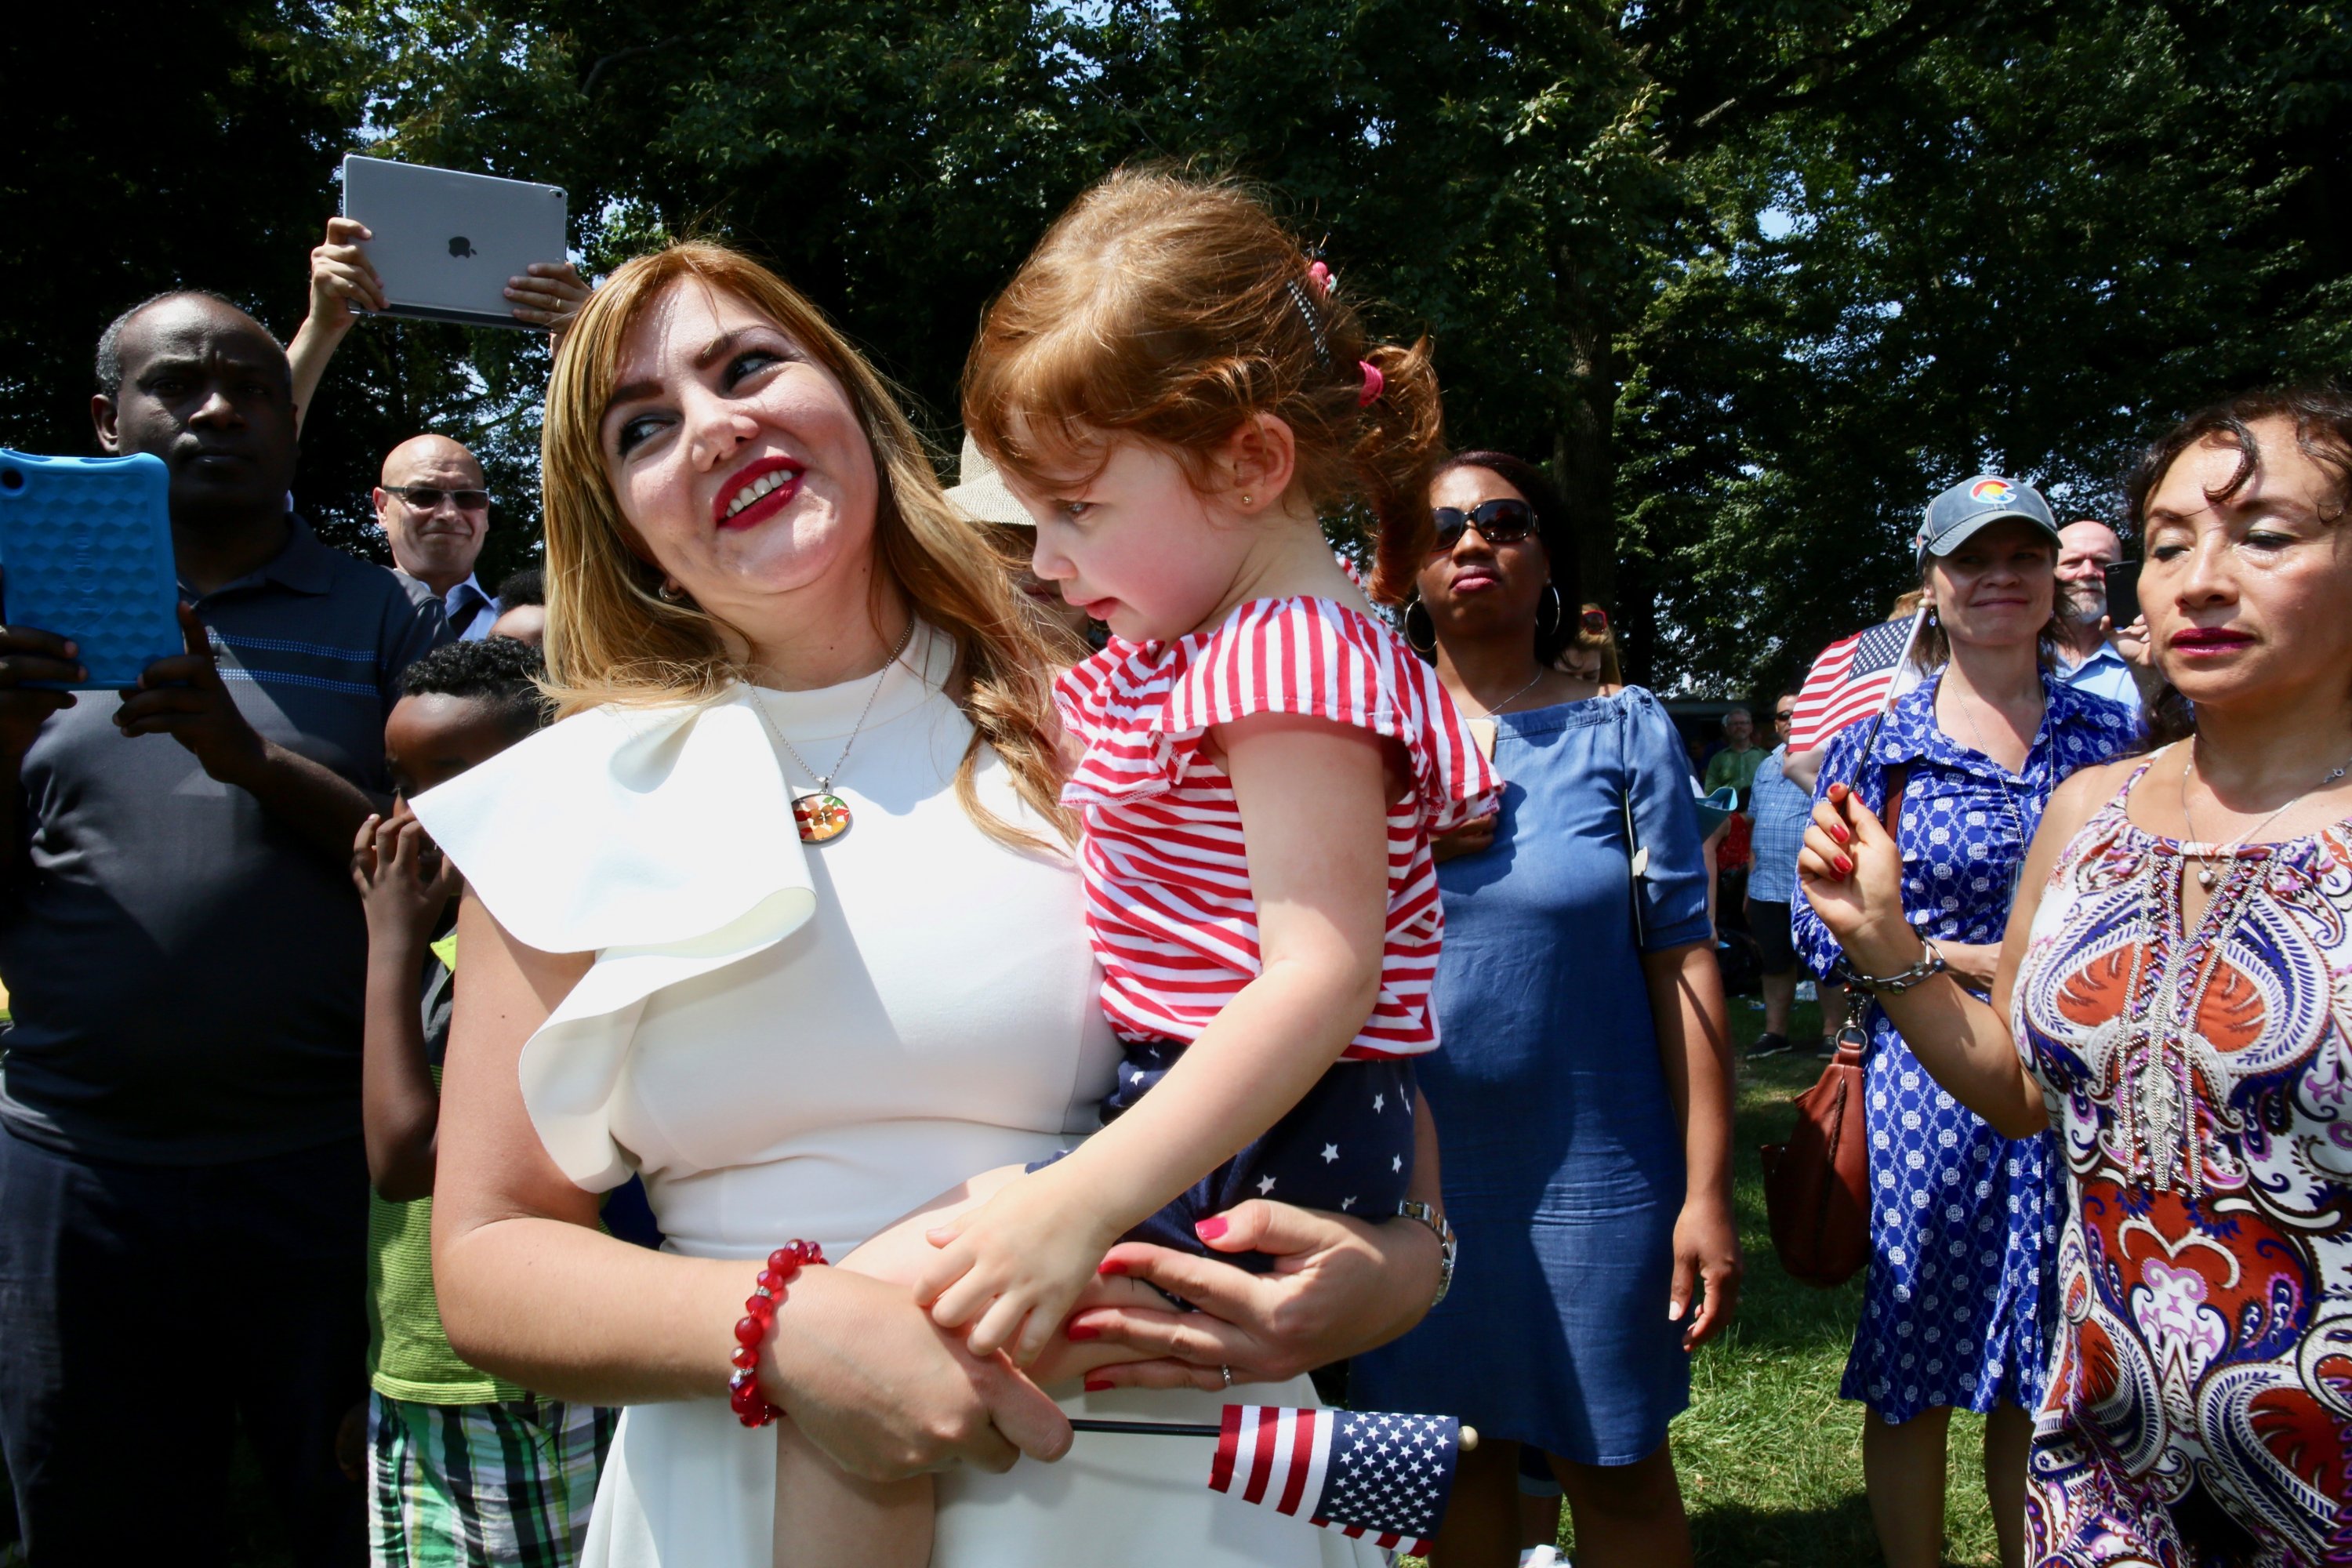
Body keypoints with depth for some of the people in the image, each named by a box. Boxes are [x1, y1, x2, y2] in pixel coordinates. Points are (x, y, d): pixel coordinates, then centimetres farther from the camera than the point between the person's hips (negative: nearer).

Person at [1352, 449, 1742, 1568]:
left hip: (1592, 1173, -1)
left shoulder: (1624, 732, -2)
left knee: (1616, 1472, 10)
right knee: (1458, 1455, 15)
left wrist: (1707, 1191, -9)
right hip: (1414, 1172, 2)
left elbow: (1682, 965, -5)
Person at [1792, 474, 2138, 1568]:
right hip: (1929, 1087, -2)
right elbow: (1823, 935, -2)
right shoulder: (1876, 746, 1)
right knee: (1913, 1379, 8)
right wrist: (1985, 963, -11)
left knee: (2041, 1390, 11)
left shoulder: (2109, 734, 7)